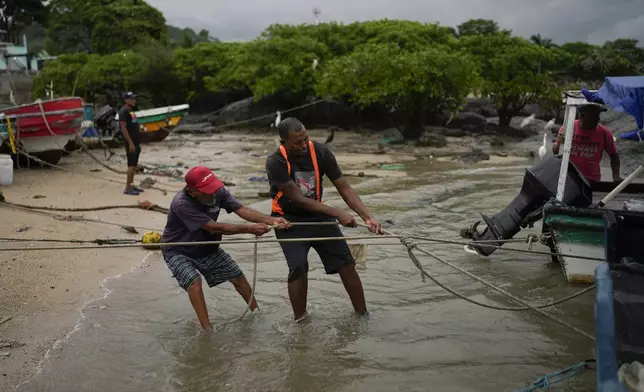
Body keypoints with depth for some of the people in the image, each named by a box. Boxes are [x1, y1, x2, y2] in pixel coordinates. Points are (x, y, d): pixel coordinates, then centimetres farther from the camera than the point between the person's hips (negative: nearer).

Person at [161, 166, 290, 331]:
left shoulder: (218, 192, -18)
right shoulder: (181, 204, -35)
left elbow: (242, 209, -26)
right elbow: (214, 228, -38)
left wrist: (271, 220, -42)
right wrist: (249, 229, -40)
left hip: (207, 248, 6)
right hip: (179, 252, -6)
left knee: (238, 277, 6)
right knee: (194, 281, -30)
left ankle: (256, 312, 25)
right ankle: (207, 329, -26)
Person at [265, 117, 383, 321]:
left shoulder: (320, 152, -16)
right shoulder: (276, 162, -25)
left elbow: (344, 188, -13)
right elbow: (299, 199, -26)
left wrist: (368, 216, -24)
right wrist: (337, 213, -30)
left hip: (318, 215, 3)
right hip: (289, 220, -3)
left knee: (346, 262, -1)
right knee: (298, 268, -19)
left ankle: (363, 314, 14)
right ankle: (300, 320, 3)